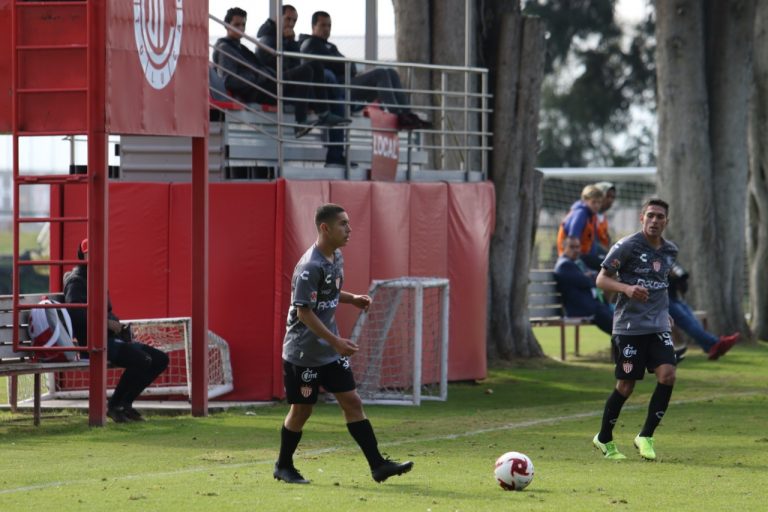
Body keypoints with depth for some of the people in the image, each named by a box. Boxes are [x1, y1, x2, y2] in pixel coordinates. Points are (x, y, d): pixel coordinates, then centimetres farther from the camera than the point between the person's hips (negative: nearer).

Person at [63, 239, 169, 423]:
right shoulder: (76, 280, -4)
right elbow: (76, 312, -22)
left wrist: (118, 325, 9)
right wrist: (108, 323, -22)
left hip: (111, 338, 10)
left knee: (160, 359, 4)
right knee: (141, 359, -28)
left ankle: (125, 403, 4)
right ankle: (114, 406, -15)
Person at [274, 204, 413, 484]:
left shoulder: (336, 257, 5)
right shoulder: (310, 267, -22)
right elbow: (304, 312, -24)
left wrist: (352, 299, 2)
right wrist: (336, 342, -27)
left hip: (331, 353, 8)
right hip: (303, 353, -8)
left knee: (352, 402, 1)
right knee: (302, 409, 3)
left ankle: (377, 464, -1)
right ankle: (283, 466, 22)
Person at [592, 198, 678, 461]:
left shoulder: (670, 251, 12)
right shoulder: (627, 246, -7)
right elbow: (601, 279, -7)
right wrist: (627, 288, -24)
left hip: (659, 325, 5)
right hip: (629, 325, -5)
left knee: (667, 375, -14)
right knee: (626, 385, -2)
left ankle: (646, 436, -2)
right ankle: (604, 439, 18)